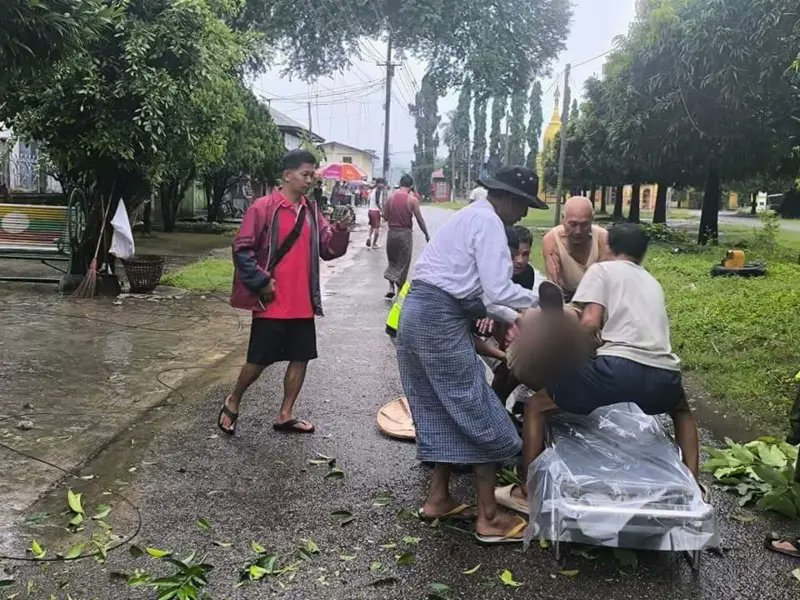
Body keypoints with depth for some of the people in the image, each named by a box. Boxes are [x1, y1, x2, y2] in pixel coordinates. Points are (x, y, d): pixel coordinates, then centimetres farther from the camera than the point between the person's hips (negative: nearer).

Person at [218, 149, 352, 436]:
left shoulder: (311, 210, 8)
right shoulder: (263, 207, -10)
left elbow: (329, 249, 6)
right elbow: (241, 249, -10)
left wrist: (341, 229, -12)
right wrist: (261, 282, -14)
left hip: (302, 303, 6)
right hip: (271, 303, -6)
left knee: (301, 357, 9)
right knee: (259, 359, 2)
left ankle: (285, 415, 21)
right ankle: (232, 403, 26)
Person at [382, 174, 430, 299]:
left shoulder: (391, 197, 0)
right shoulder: (412, 199, -9)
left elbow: (385, 217, 4)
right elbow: (419, 219, -8)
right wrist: (426, 234, 2)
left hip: (392, 232, 3)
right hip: (405, 233, -3)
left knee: (392, 261, 18)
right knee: (403, 263, 7)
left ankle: (391, 287, 4)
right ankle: (400, 291, 11)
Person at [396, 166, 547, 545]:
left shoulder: (471, 216, 22)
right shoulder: (488, 222, -9)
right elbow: (497, 290, -18)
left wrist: (516, 320, 19)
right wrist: (541, 302, -4)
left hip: (420, 314, 10)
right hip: (441, 320, -10)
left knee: (442, 412, 17)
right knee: (478, 415, -2)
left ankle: (438, 499, 26)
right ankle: (488, 518, 5)